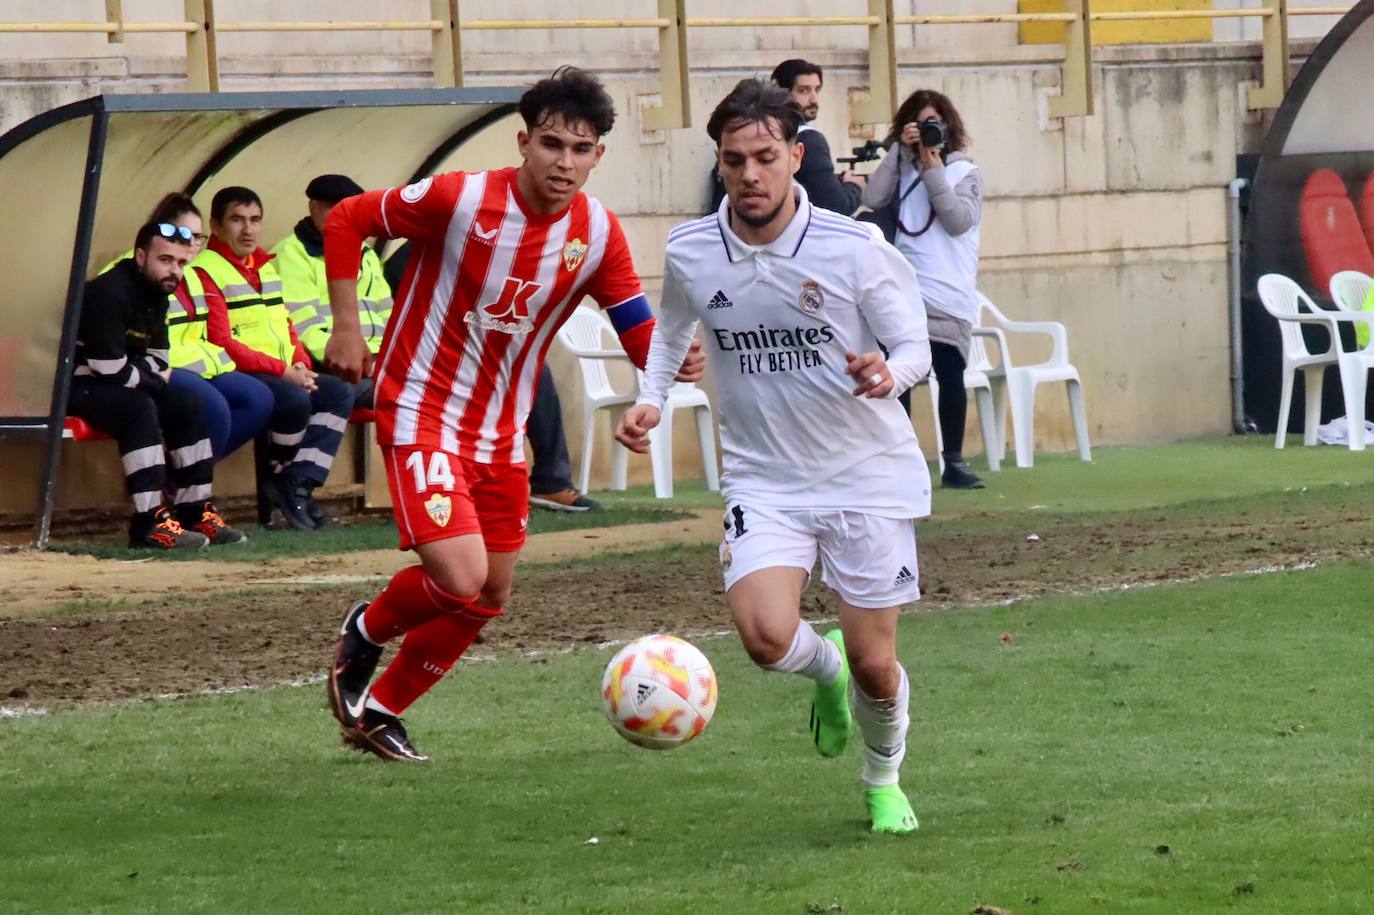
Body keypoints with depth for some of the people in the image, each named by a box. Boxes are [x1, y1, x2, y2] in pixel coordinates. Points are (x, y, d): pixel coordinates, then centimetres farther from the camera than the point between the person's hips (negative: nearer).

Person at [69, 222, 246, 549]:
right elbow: (112, 370, -26)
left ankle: (194, 511, 2)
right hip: (75, 385, -10)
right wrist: (154, 379, -8)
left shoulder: (156, 295, 8)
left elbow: (157, 361, 14)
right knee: (139, 408, -32)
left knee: (186, 405, 1)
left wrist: (147, 374, -9)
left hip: (116, 385, 10)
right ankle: (148, 524, -34)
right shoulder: (109, 293, -23)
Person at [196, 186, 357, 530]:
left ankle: (297, 483, -16)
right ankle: (283, 475, -6)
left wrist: (300, 364, -1)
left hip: (284, 375, 9)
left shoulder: (267, 268, 21)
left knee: (339, 393, -12)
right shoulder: (206, 271, -7)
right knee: (295, 399, -32)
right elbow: (222, 344, -16)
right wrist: (282, 370, -19)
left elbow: (287, 329, 22)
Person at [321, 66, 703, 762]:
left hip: (500, 430, 6)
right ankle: (367, 631, 13)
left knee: (489, 595, 13)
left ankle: (378, 709, 33)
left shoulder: (597, 233, -6)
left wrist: (674, 359, -26)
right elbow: (345, 220, -8)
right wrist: (345, 328, -10)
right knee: (460, 579, -21)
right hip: (422, 412, -6)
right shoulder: (459, 200, -20)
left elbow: (641, 334, -3)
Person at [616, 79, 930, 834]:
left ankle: (883, 782, 34)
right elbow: (671, 329, 19)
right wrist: (650, 399, 3)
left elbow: (914, 346, -6)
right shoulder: (690, 254, -4)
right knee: (767, 637, -24)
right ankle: (824, 667, 15)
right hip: (764, 481, 1)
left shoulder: (855, 249, -13)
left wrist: (888, 372, -28)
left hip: (868, 478, -1)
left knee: (874, 666, 1)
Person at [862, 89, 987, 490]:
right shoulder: (901, 169, 12)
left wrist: (933, 170, -8)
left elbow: (959, 220, -7)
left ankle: (954, 462, 8)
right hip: (903, 295, 1)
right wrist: (900, 149, -4)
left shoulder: (964, 172, 7)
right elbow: (873, 198, -6)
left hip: (949, 298, -1)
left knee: (950, 375, -1)